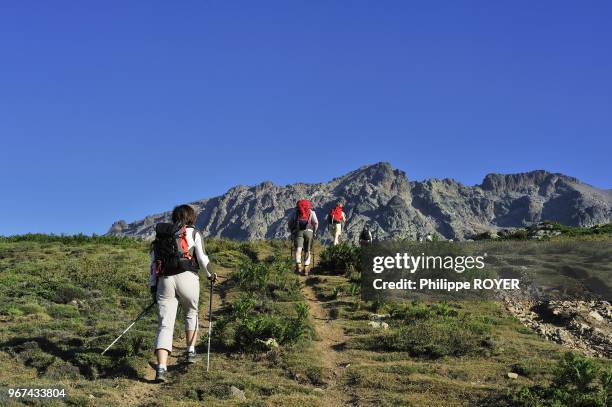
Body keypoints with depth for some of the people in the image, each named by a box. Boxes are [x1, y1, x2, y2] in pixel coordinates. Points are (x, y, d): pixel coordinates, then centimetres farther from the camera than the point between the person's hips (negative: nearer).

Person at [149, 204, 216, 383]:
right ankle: (191, 352, 25)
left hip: (164, 281, 2)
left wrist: (153, 288, 20)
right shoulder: (193, 233, 10)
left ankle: (161, 368, -17)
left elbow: (153, 264, 17)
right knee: (191, 313, 26)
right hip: (187, 277, -2)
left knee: (165, 325, -3)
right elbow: (202, 259, 2)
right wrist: (210, 274, 20)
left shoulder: (159, 236, 22)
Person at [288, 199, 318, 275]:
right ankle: (306, 268, 1)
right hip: (309, 231, 0)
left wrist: (292, 232, 24)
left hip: (298, 231, 0)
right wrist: (314, 232, 15)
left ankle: (298, 266, -31)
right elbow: (316, 223, 5)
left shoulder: (295, 212, 23)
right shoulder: (312, 212, 21)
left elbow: (290, 222, 13)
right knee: (307, 251, 10)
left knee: (298, 249, -10)